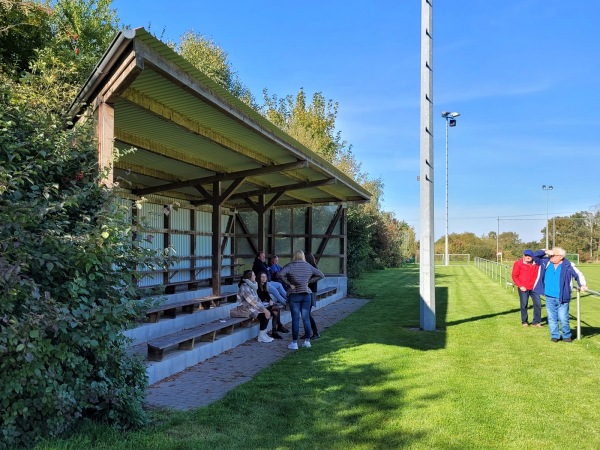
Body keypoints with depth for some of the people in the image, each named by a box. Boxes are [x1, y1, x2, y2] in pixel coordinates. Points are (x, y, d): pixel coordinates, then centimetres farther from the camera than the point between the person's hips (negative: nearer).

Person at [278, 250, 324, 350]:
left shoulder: (290, 266, -6)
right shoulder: (308, 266, 5)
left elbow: (280, 275, -21)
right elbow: (321, 275, 8)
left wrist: (289, 284, -10)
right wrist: (309, 281, 7)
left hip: (294, 295, -3)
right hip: (306, 294, 3)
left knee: (295, 319, 0)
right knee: (306, 318, 10)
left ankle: (294, 343, 5)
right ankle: (307, 341, 15)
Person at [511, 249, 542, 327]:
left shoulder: (536, 264, 5)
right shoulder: (518, 263, -5)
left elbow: (538, 274, 16)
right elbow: (514, 276, -4)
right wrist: (520, 286, -10)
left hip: (534, 288, 3)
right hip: (523, 288, -3)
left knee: (538, 303, 1)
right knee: (524, 305, 4)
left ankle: (536, 322, 13)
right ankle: (524, 321, 18)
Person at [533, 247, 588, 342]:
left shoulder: (567, 266, -6)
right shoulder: (546, 262, 4)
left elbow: (578, 275, -2)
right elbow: (535, 256, 8)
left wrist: (582, 285, -17)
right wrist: (545, 252, -7)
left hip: (562, 298, -3)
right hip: (549, 298, 4)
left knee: (563, 318, 0)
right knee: (551, 318, 10)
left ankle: (566, 335, 21)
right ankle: (554, 335, 23)